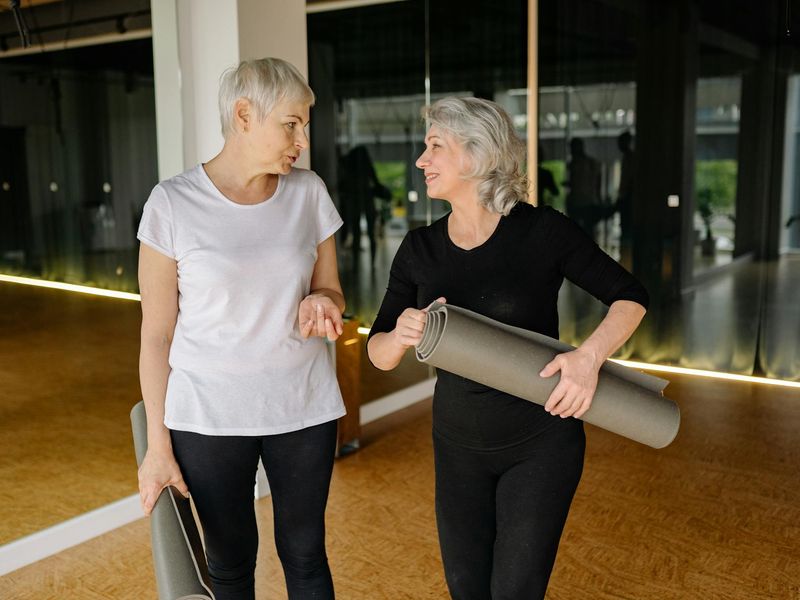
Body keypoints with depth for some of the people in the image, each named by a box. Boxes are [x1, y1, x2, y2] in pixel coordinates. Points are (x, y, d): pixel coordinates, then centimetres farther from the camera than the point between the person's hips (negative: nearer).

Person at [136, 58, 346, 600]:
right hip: (209, 417, -2)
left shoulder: (309, 193, 0)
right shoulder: (173, 203, -9)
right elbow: (157, 334, -5)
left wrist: (320, 304, -14)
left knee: (305, 554, 11)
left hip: (304, 407, 2)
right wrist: (158, 445, -5)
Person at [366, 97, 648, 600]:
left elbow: (630, 297, -7)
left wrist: (590, 355, -25)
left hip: (541, 443, -3)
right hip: (458, 445, 4)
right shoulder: (420, 249, -4)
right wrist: (400, 336, -25)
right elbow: (379, 355, -1)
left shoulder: (542, 230, -14)